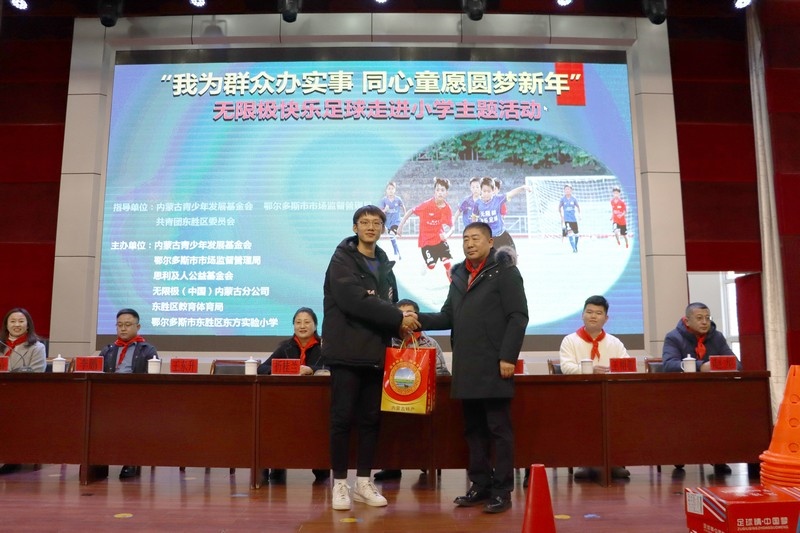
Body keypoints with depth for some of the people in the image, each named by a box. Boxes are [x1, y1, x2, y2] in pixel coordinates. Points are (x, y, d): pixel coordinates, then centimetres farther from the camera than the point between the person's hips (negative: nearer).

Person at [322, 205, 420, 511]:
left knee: (371, 419, 9)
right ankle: (340, 483, 12)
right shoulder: (342, 261, -6)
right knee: (343, 418, -1)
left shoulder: (385, 266, 15)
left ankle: (363, 483, 19)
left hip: (375, 354, 6)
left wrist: (400, 327, -4)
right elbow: (354, 301, -20)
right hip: (346, 353, -6)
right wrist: (399, 319, -17)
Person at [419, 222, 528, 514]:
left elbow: (518, 317, -9)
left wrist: (508, 356, -16)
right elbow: (447, 318, 15)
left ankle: (502, 491, 7)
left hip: (494, 366, -6)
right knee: (474, 429, 12)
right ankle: (480, 485, 21)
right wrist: (418, 319, -1)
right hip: (466, 367, 6)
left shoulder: (504, 272, -2)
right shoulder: (459, 276, 16)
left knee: (498, 429, 0)